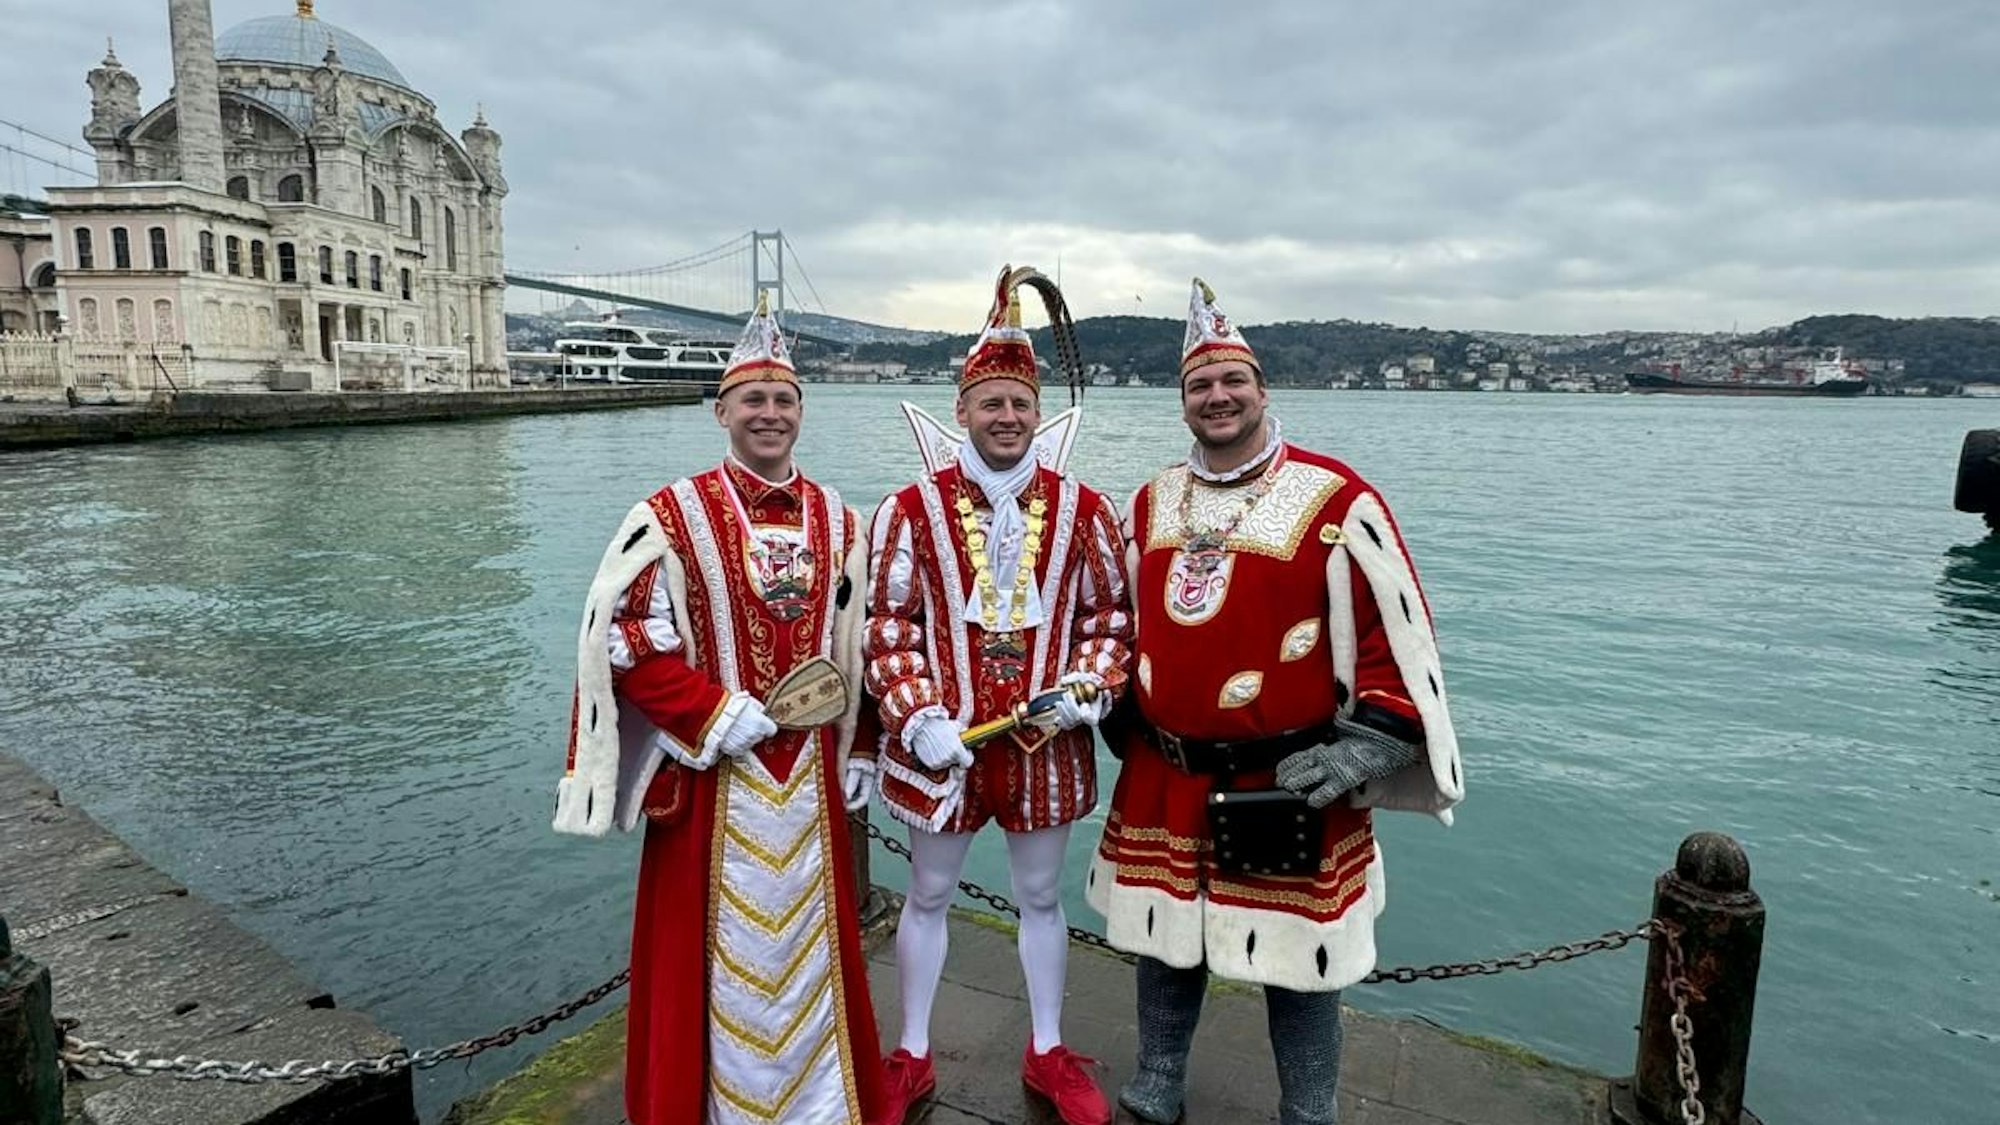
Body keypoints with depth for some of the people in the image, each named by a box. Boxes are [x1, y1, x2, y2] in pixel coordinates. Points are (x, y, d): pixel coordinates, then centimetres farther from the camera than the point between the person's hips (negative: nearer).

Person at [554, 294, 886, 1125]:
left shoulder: (837, 523, 5)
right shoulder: (672, 519, -9)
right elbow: (625, 642, -11)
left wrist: (854, 756, 12)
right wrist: (717, 717, -17)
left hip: (808, 772, 4)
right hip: (712, 772, -4)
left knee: (810, 942, 16)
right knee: (715, 951, 8)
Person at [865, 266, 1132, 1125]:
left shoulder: (1082, 508, -1)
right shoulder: (913, 509, -6)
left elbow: (1109, 610, 6)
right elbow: (886, 622, -5)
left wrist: (1092, 686, -10)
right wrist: (916, 716, -15)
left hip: (1047, 742, 2)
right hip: (941, 741, -1)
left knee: (1042, 897, 17)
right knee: (928, 895, 15)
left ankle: (1047, 1054, 38)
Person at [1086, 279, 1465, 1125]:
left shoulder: (1334, 500, -10)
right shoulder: (1151, 504, 6)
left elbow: (1397, 631, -9)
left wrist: (1368, 744, -14)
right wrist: (1119, 716, 17)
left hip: (1287, 786, -4)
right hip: (1161, 779, 5)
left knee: (1296, 960, 10)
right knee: (1165, 939, 19)